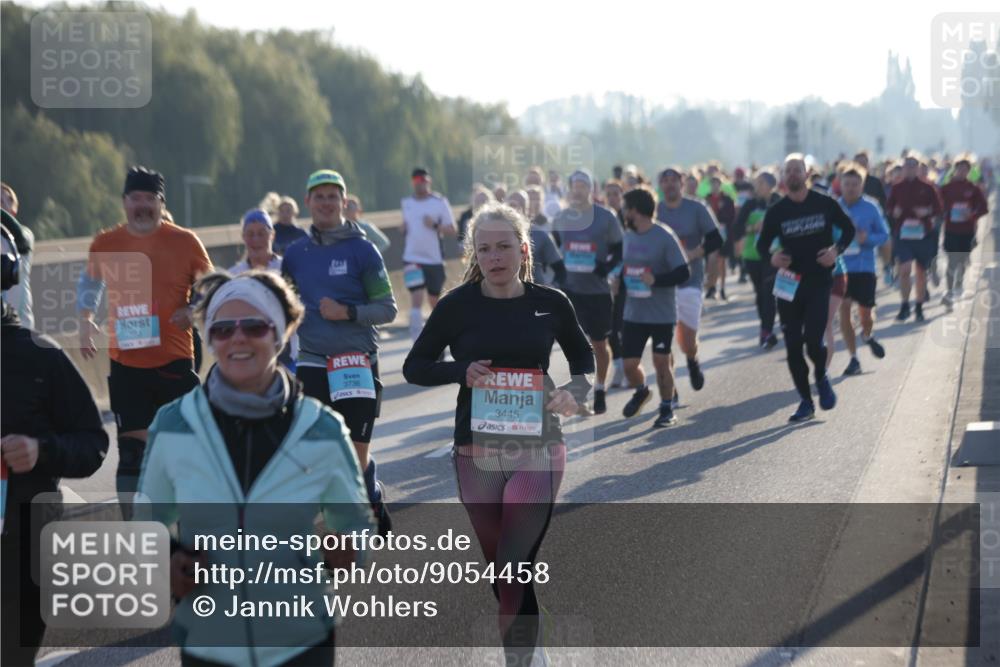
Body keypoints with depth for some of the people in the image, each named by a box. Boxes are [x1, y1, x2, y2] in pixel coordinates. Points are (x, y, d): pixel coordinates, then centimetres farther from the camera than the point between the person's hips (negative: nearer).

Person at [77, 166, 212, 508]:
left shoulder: (184, 241, -2)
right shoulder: (105, 244, 3)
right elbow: (90, 281, 22)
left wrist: (192, 310, -8)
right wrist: (84, 320, 9)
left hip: (175, 361, -1)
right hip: (126, 363, 1)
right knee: (131, 448, 0)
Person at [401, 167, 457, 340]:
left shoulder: (440, 202, -3)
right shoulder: (406, 203, 8)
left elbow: (453, 230, -4)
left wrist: (435, 225, -20)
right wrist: (404, 228, 2)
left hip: (434, 259, -1)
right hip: (412, 258, 1)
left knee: (435, 300, 12)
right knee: (416, 299, -12)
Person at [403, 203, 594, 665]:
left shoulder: (551, 304, -2)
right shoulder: (458, 305, -4)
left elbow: (583, 356, 16)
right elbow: (414, 367, 3)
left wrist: (576, 390, -5)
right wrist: (461, 373, -15)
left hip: (538, 451, -1)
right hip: (476, 453, 2)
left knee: (515, 566, -13)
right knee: (498, 565, 14)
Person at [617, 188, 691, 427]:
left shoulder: (665, 237, -13)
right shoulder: (628, 236, 7)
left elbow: (683, 273, -16)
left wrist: (656, 280, -26)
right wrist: (620, 281, 2)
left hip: (662, 315, -5)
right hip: (633, 314, 5)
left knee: (661, 362, 4)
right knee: (629, 364, 5)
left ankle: (667, 409, 22)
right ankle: (640, 392, 37)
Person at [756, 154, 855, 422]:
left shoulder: (824, 204, -1)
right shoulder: (776, 211, 1)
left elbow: (848, 229, 10)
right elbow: (762, 243, 8)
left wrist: (837, 250, -8)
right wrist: (771, 257, -14)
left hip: (819, 282, -2)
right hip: (789, 285, 2)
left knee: (813, 340, -14)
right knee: (793, 346, 2)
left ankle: (821, 378, 19)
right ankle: (806, 402, 15)